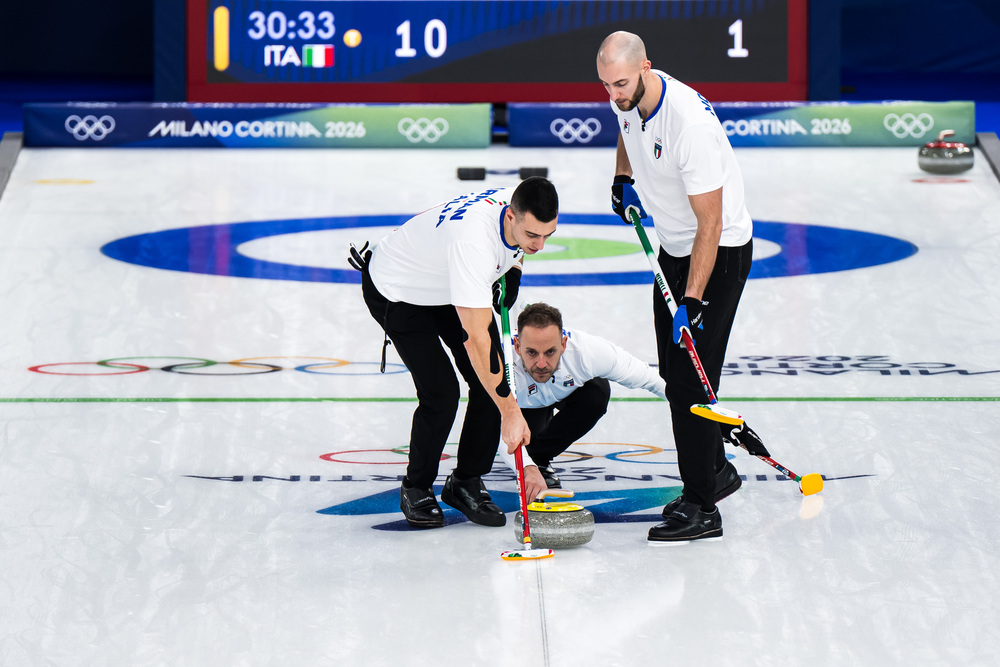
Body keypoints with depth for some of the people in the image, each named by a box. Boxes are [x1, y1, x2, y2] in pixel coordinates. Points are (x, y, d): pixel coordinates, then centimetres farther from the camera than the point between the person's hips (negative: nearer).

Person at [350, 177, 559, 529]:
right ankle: (416, 489, 8)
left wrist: (512, 275, -3)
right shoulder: (472, 241, -44)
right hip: (397, 291, -7)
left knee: (493, 382, -6)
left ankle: (466, 484, 11)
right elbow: (475, 338, -43)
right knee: (441, 392, -16)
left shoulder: (525, 210, -21)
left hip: (451, 284, 7)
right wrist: (510, 411, -40)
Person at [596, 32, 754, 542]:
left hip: (720, 252, -9)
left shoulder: (690, 122, -33)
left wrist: (691, 301, -30)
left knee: (690, 377, -12)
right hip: (674, 247, 9)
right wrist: (623, 179, 8)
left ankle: (701, 509, -9)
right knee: (674, 371, 15)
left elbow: (711, 224, -30)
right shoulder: (628, 97, -7)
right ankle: (715, 470, 32)